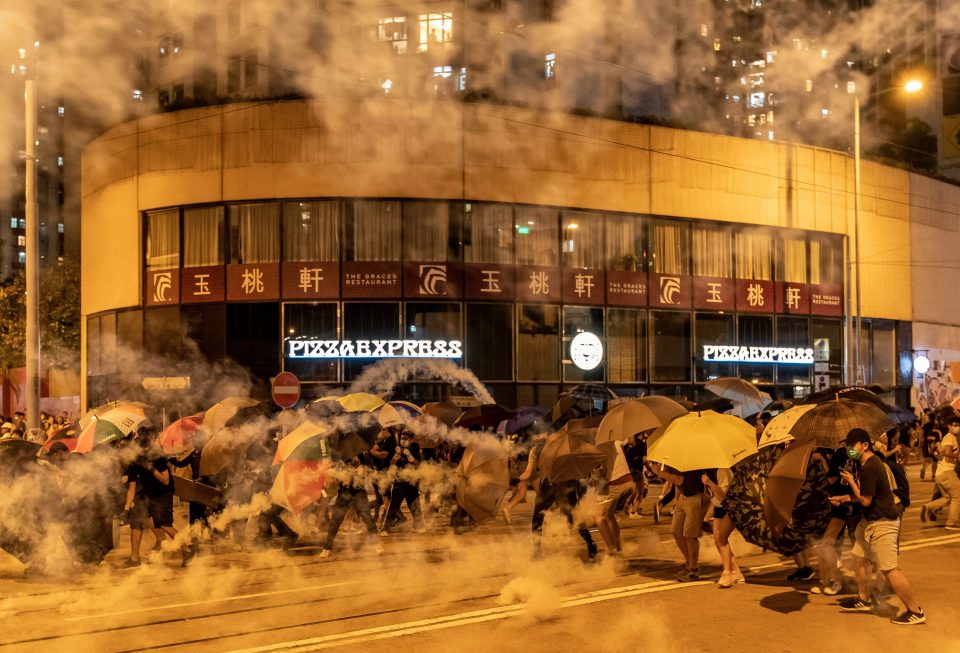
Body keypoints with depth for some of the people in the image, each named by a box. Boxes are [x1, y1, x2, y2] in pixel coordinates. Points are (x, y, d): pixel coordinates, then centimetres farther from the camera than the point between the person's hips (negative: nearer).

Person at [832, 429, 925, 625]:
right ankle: (863, 600, 34)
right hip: (871, 521, 11)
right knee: (858, 557, 19)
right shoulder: (873, 462, 11)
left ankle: (915, 612, -1)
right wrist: (844, 498, 13)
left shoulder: (869, 467, -22)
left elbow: (865, 500, -20)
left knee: (889, 569, -9)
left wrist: (851, 481, -9)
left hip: (882, 524, -11)